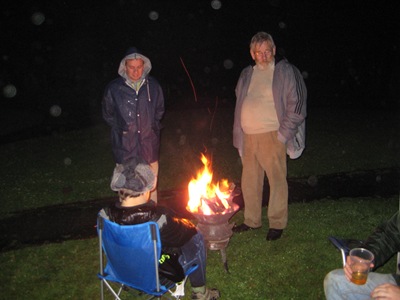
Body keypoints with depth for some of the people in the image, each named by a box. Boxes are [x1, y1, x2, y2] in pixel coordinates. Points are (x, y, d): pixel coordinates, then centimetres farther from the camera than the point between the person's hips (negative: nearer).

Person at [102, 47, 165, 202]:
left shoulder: (153, 85, -2)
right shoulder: (114, 88, -7)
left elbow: (159, 110, 14)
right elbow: (108, 115, 8)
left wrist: (153, 126, 6)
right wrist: (121, 128, 2)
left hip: (149, 144, 2)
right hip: (124, 145, -1)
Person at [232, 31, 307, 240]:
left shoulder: (286, 72, -3)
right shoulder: (246, 75, 15)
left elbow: (296, 104, -7)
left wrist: (284, 133, -12)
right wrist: (239, 134, 12)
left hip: (272, 135, -6)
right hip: (248, 137, 6)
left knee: (277, 180, 0)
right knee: (249, 181, 13)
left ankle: (277, 223, 16)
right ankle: (252, 220, 28)